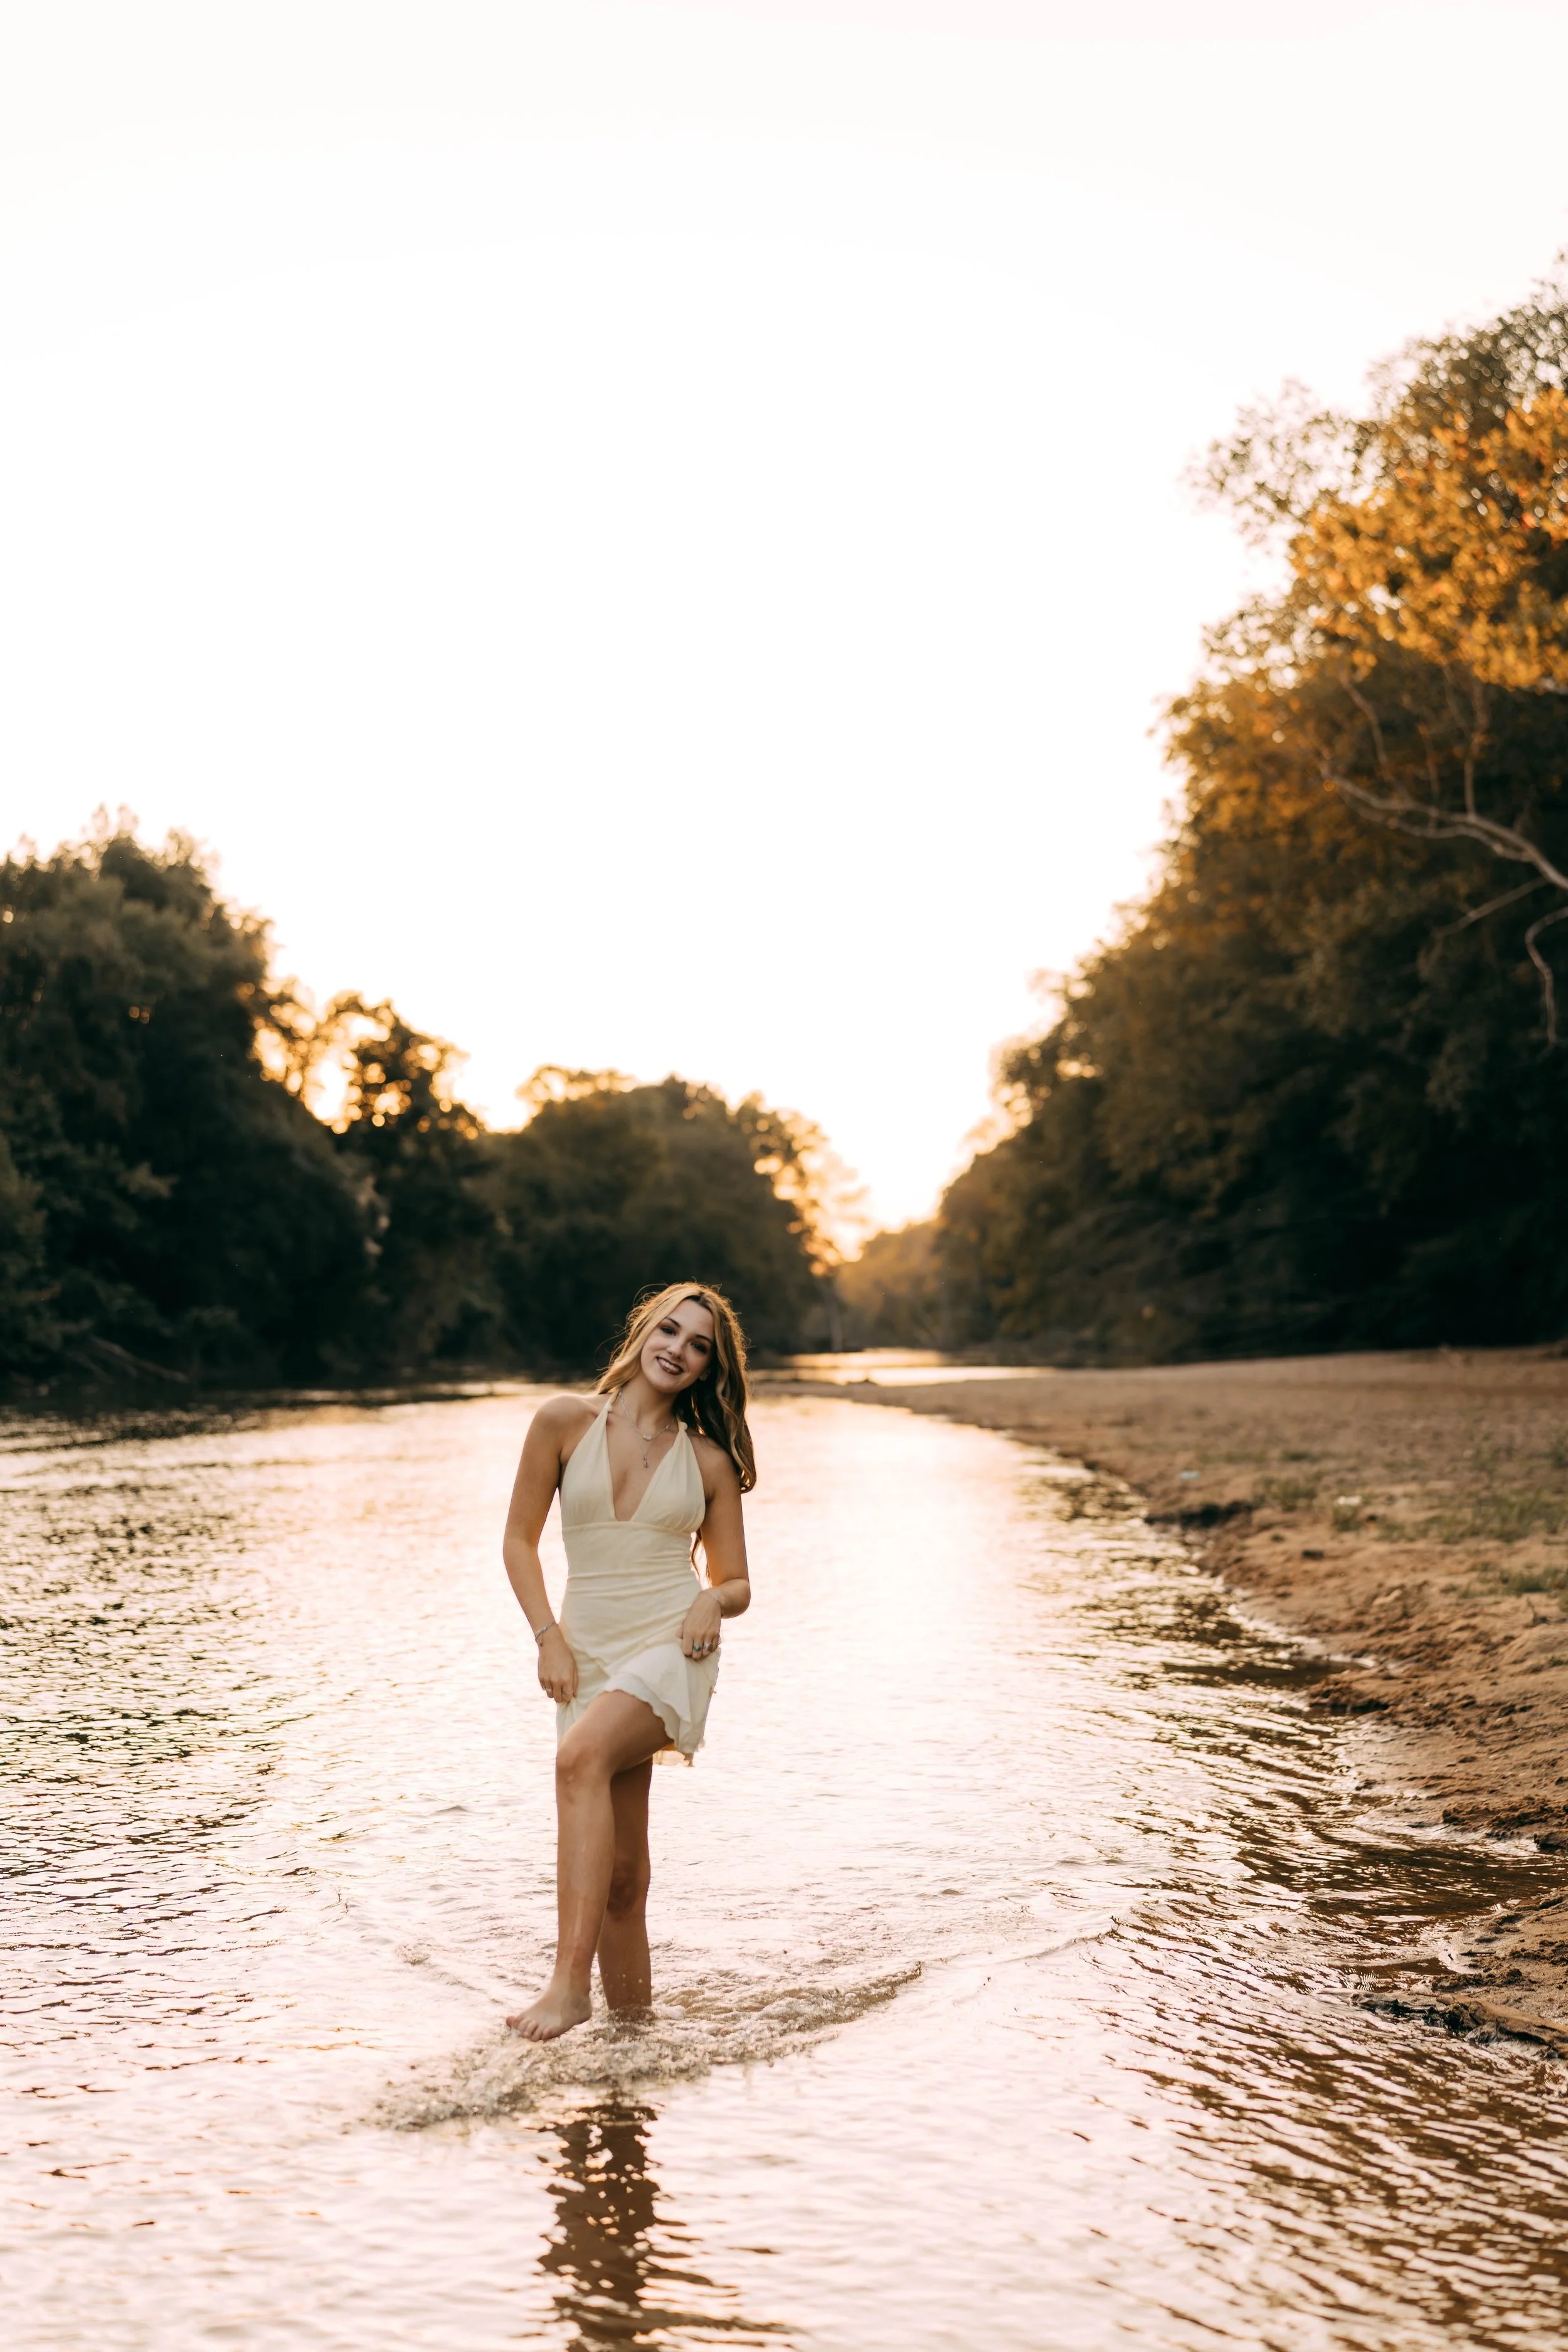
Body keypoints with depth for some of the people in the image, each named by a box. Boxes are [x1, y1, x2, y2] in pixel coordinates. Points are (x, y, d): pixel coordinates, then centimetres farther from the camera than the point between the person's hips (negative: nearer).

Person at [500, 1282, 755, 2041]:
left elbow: (736, 1584, 13)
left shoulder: (709, 1460, 5)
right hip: (590, 1655, 2)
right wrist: (548, 1636, -3)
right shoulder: (565, 1422, 4)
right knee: (620, 1872, 2)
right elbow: (520, 1540, 9)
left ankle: (570, 1981, -34)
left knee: (582, 1755, -32)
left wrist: (713, 1601, -10)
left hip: (672, 1649, -2)